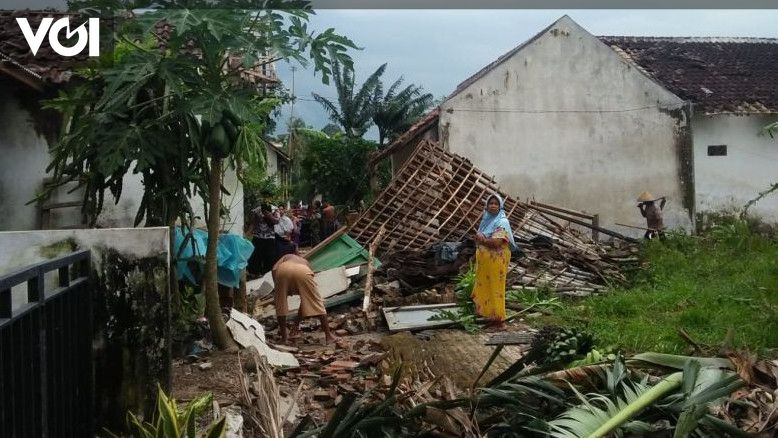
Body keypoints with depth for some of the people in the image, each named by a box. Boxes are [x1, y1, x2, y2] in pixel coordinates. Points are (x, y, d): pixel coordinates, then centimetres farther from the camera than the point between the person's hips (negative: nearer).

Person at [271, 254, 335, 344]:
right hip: (302, 272, 1)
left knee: (280, 305, 21)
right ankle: (328, 336, 16)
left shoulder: (285, 258, 42)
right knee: (316, 303, 15)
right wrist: (297, 323, 48)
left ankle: (284, 337, 25)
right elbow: (305, 299, 41)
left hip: (283, 270, 0)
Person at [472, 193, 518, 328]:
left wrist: (481, 240, -11)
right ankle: (484, 310, 30)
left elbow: (496, 242, -25)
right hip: (484, 260, 8)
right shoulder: (486, 219, 9)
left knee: (495, 287, -1)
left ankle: (497, 317, 8)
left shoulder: (502, 222, -16)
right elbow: (480, 237, 18)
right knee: (484, 285, 16)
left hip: (496, 261, -8)